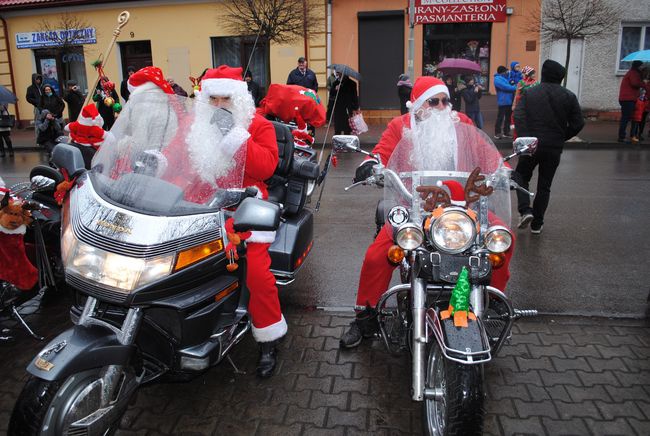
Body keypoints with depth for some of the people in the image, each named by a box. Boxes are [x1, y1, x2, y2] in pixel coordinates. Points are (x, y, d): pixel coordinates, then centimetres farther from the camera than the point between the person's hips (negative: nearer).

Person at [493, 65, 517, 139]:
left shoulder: (505, 77, 15)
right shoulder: (497, 79, -10)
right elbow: (506, 87, -19)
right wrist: (515, 88, -14)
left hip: (510, 101, 9)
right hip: (503, 102, -9)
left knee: (508, 117, 13)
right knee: (500, 118, -4)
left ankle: (506, 132, 22)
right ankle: (497, 133, 4)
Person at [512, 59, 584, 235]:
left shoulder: (529, 93, -1)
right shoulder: (569, 96, 2)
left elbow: (519, 117, -13)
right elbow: (578, 124, 1)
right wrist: (562, 137, 13)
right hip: (554, 148, 1)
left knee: (521, 175, 17)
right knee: (544, 186, 11)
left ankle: (525, 210, -4)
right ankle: (537, 224, 15)